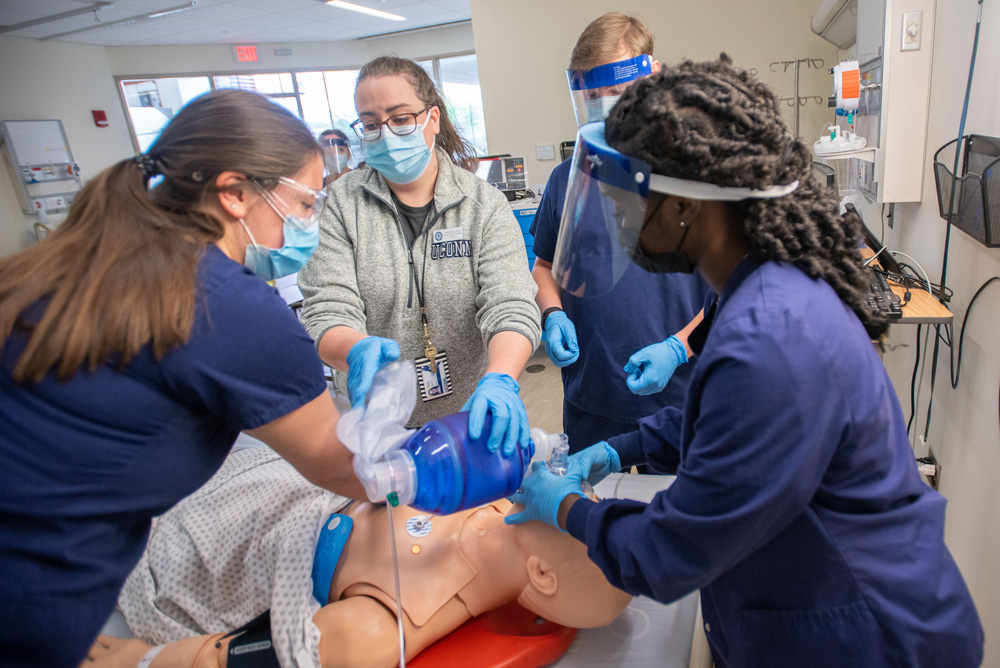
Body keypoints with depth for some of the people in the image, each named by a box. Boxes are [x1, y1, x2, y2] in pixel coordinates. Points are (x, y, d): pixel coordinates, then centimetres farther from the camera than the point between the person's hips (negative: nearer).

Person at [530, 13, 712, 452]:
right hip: (588, 399, 3)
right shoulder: (567, 178, 1)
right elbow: (546, 265, 13)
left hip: (677, 398, -2)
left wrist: (678, 348, -19)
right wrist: (552, 314, -6)